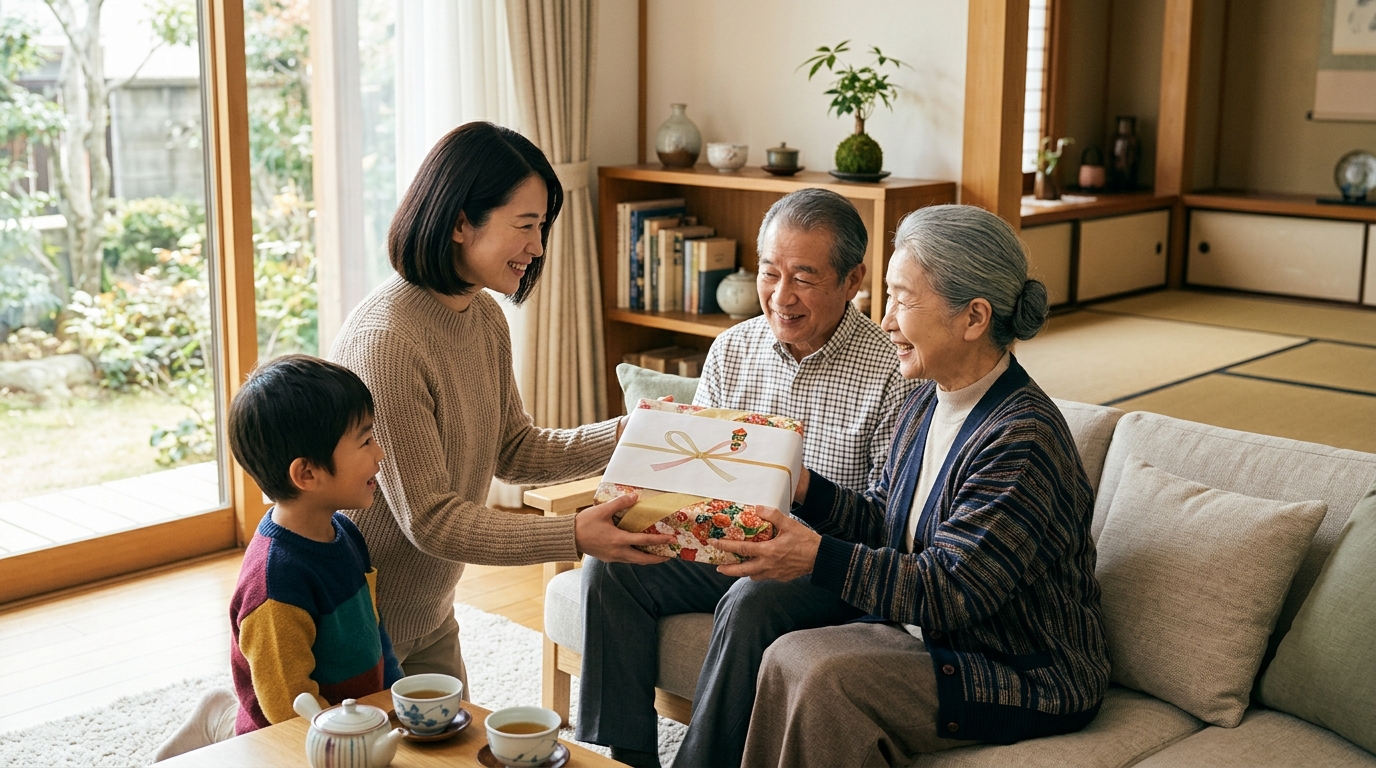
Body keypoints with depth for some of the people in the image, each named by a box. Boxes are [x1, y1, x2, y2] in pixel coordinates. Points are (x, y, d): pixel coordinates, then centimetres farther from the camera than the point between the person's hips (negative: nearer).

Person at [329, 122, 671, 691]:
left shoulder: (484, 319, 0)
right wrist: (573, 536, -31)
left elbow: (514, 451, 6)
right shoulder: (386, 340, -29)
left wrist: (627, 434, -5)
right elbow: (428, 519, -27)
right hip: (355, 628, -9)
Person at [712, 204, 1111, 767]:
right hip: (931, 636, 8)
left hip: (1029, 679, -8)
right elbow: (881, 526, 11)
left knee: (828, 682, -25)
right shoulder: (928, 405, 5)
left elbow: (947, 594, -26)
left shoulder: (1022, 440, -24)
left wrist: (819, 558, -28)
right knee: (788, 657, -14)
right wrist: (801, 486, -4)